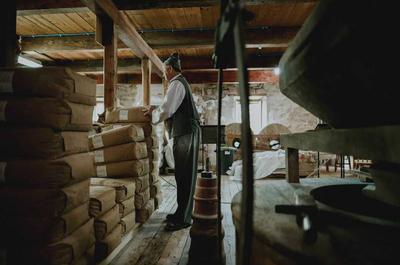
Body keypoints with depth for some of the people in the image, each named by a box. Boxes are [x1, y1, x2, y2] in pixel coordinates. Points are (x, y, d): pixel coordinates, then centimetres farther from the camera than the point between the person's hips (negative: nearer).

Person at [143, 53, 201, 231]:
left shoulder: (176, 84, -11)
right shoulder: (181, 82, 21)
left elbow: (166, 111, -18)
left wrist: (152, 112, 0)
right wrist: (156, 110, 15)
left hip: (186, 134, -10)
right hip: (185, 132, 10)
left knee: (185, 176, -4)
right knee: (183, 175, 15)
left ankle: (184, 218, 6)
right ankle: (182, 213, 26)